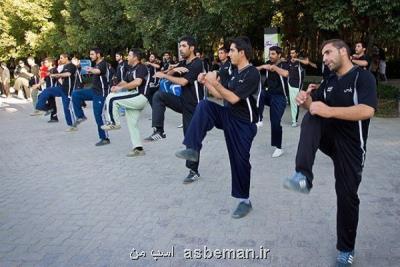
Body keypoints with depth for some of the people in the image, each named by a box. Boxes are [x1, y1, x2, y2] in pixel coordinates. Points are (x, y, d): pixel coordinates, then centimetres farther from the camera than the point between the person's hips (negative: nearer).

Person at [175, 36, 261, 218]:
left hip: (243, 124, -7)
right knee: (203, 106, -17)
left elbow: (233, 98, -24)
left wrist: (215, 83, -20)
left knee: (240, 161, -2)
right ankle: (192, 150, -18)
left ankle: (244, 201, 18)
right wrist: (206, 82, 5)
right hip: (228, 116, 7)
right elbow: (222, 96, 14)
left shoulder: (252, 74, -17)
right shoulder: (236, 73, 11)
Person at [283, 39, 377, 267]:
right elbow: (313, 107, 10)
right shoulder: (328, 82, 11)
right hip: (328, 137, 5)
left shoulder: (363, 77, -10)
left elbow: (367, 111, -26)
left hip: (350, 145, -5)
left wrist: (329, 111, -32)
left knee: (347, 196, -2)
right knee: (310, 119, -25)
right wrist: (305, 100, -14)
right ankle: (303, 176, -39)